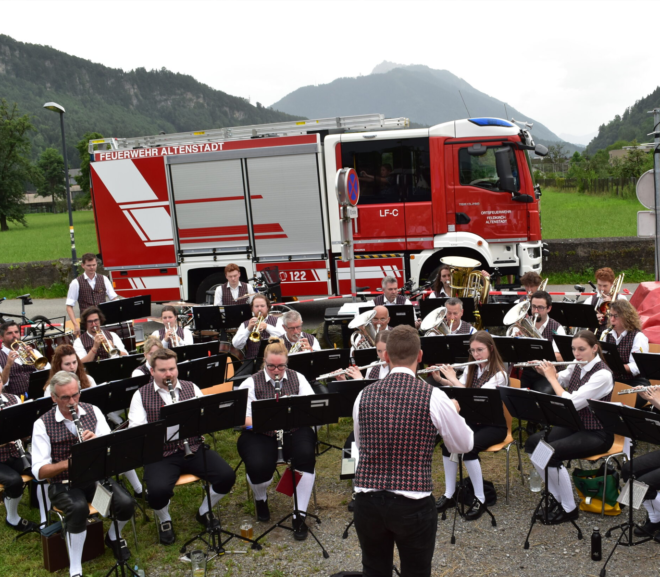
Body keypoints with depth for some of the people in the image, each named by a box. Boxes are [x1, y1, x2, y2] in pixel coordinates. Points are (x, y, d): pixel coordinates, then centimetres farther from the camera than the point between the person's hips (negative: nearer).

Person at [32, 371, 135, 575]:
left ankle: (113, 537, 14)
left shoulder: (93, 411, 2)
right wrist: (66, 463, -30)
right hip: (63, 484, -3)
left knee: (126, 503, -21)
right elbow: (39, 471, -12)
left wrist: (98, 441, -24)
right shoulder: (42, 424, -8)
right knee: (79, 509, -35)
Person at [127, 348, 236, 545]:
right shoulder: (141, 395, 2)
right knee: (158, 491, -31)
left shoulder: (191, 388, 11)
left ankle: (204, 512, 15)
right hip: (160, 454, -3)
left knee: (227, 476, -16)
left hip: (193, 447, 3)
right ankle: (164, 521, 7)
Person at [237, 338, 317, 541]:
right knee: (259, 467, -31)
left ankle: (300, 515, -17)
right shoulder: (251, 383, 1)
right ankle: (261, 499, 9)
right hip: (260, 435, -1)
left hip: (294, 432, 2)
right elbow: (240, 418, -7)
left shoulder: (298, 379, 8)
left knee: (306, 456, -31)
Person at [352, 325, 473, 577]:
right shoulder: (434, 397, -11)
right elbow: (463, 445, 4)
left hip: (367, 502, 3)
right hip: (413, 504, -2)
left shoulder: (364, 395, -1)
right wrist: (455, 411, 23)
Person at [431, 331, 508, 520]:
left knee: (468, 447, -32)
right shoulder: (471, 369, 6)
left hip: (495, 424, -6)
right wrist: (440, 379, -11)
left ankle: (480, 499, -16)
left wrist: (453, 379, -25)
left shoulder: (499, 374, -16)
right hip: (473, 420, 6)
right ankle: (449, 495, -10)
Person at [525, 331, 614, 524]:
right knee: (532, 443, -8)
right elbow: (559, 381, 22)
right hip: (574, 424, 8)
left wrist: (551, 377, -19)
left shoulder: (602, 374, -22)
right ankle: (557, 497, 6)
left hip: (597, 434, -8)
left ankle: (569, 508, -9)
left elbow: (571, 403, -29)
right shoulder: (577, 368, 3)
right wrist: (545, 371, 1)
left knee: (551, 453, -27)